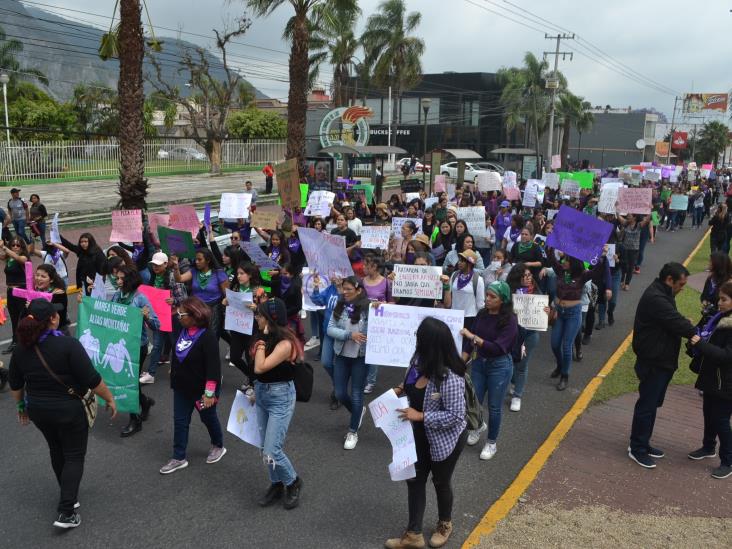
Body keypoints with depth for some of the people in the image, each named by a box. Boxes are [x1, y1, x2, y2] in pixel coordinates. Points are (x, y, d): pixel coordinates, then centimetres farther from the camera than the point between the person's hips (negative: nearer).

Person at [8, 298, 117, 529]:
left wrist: (21, 405, 25)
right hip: (68, 409, -6)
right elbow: (92, 380, -22)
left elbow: (15, 384, 9)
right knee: (74, 456, 7)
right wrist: (110, 399, -8)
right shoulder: (68, 344, -23)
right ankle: (66, 512, 3)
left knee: (57, 452, 24)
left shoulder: (21, 349, -4)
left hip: (37, 410, 6)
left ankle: (69, 495, 39)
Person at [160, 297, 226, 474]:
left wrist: (209, 392, -27)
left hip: (201, 389, -7)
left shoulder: (208, 337, -25)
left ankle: (218, 446, 38)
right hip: (182, 387, 7)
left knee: (208, 418, 14)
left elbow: (213, 367, -26)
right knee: (180, 421, 9)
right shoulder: (182, 331, -2)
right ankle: (179, 458, 19)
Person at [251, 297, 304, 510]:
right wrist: (257, 391, 15)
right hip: (262, 393, 8)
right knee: (266, 448, 15)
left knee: (271, 451, -7)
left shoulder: (285, 343, -23)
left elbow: (260, 368, -28)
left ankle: (293, 482, 19)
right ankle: (276, 485, 33)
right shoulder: (267, 337, 1)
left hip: (280, 397, -8)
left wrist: (263, 339, -23)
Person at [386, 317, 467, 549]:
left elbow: (455, 416, -29)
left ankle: (445, 525, 47)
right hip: (420, 435, 7)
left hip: (446, 438, -7)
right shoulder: (419, 361, -10)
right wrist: (402, 390, -8)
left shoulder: (450, 378, -34)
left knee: (441, 481, 18)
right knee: (414, 480, 13)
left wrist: (420, 416, -29)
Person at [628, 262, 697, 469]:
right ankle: (637, 448, 12)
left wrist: (693, 332, -2)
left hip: (661, 361, 11)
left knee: (652, 404, 18)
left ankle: (643, 443, 30)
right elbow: (677, 323, -25)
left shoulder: (662, 294, 12)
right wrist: (697, 334, -12)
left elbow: (675, 321, 11)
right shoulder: (655, 298, -23)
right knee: (647, 405, 0)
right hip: (653, 363, -11)